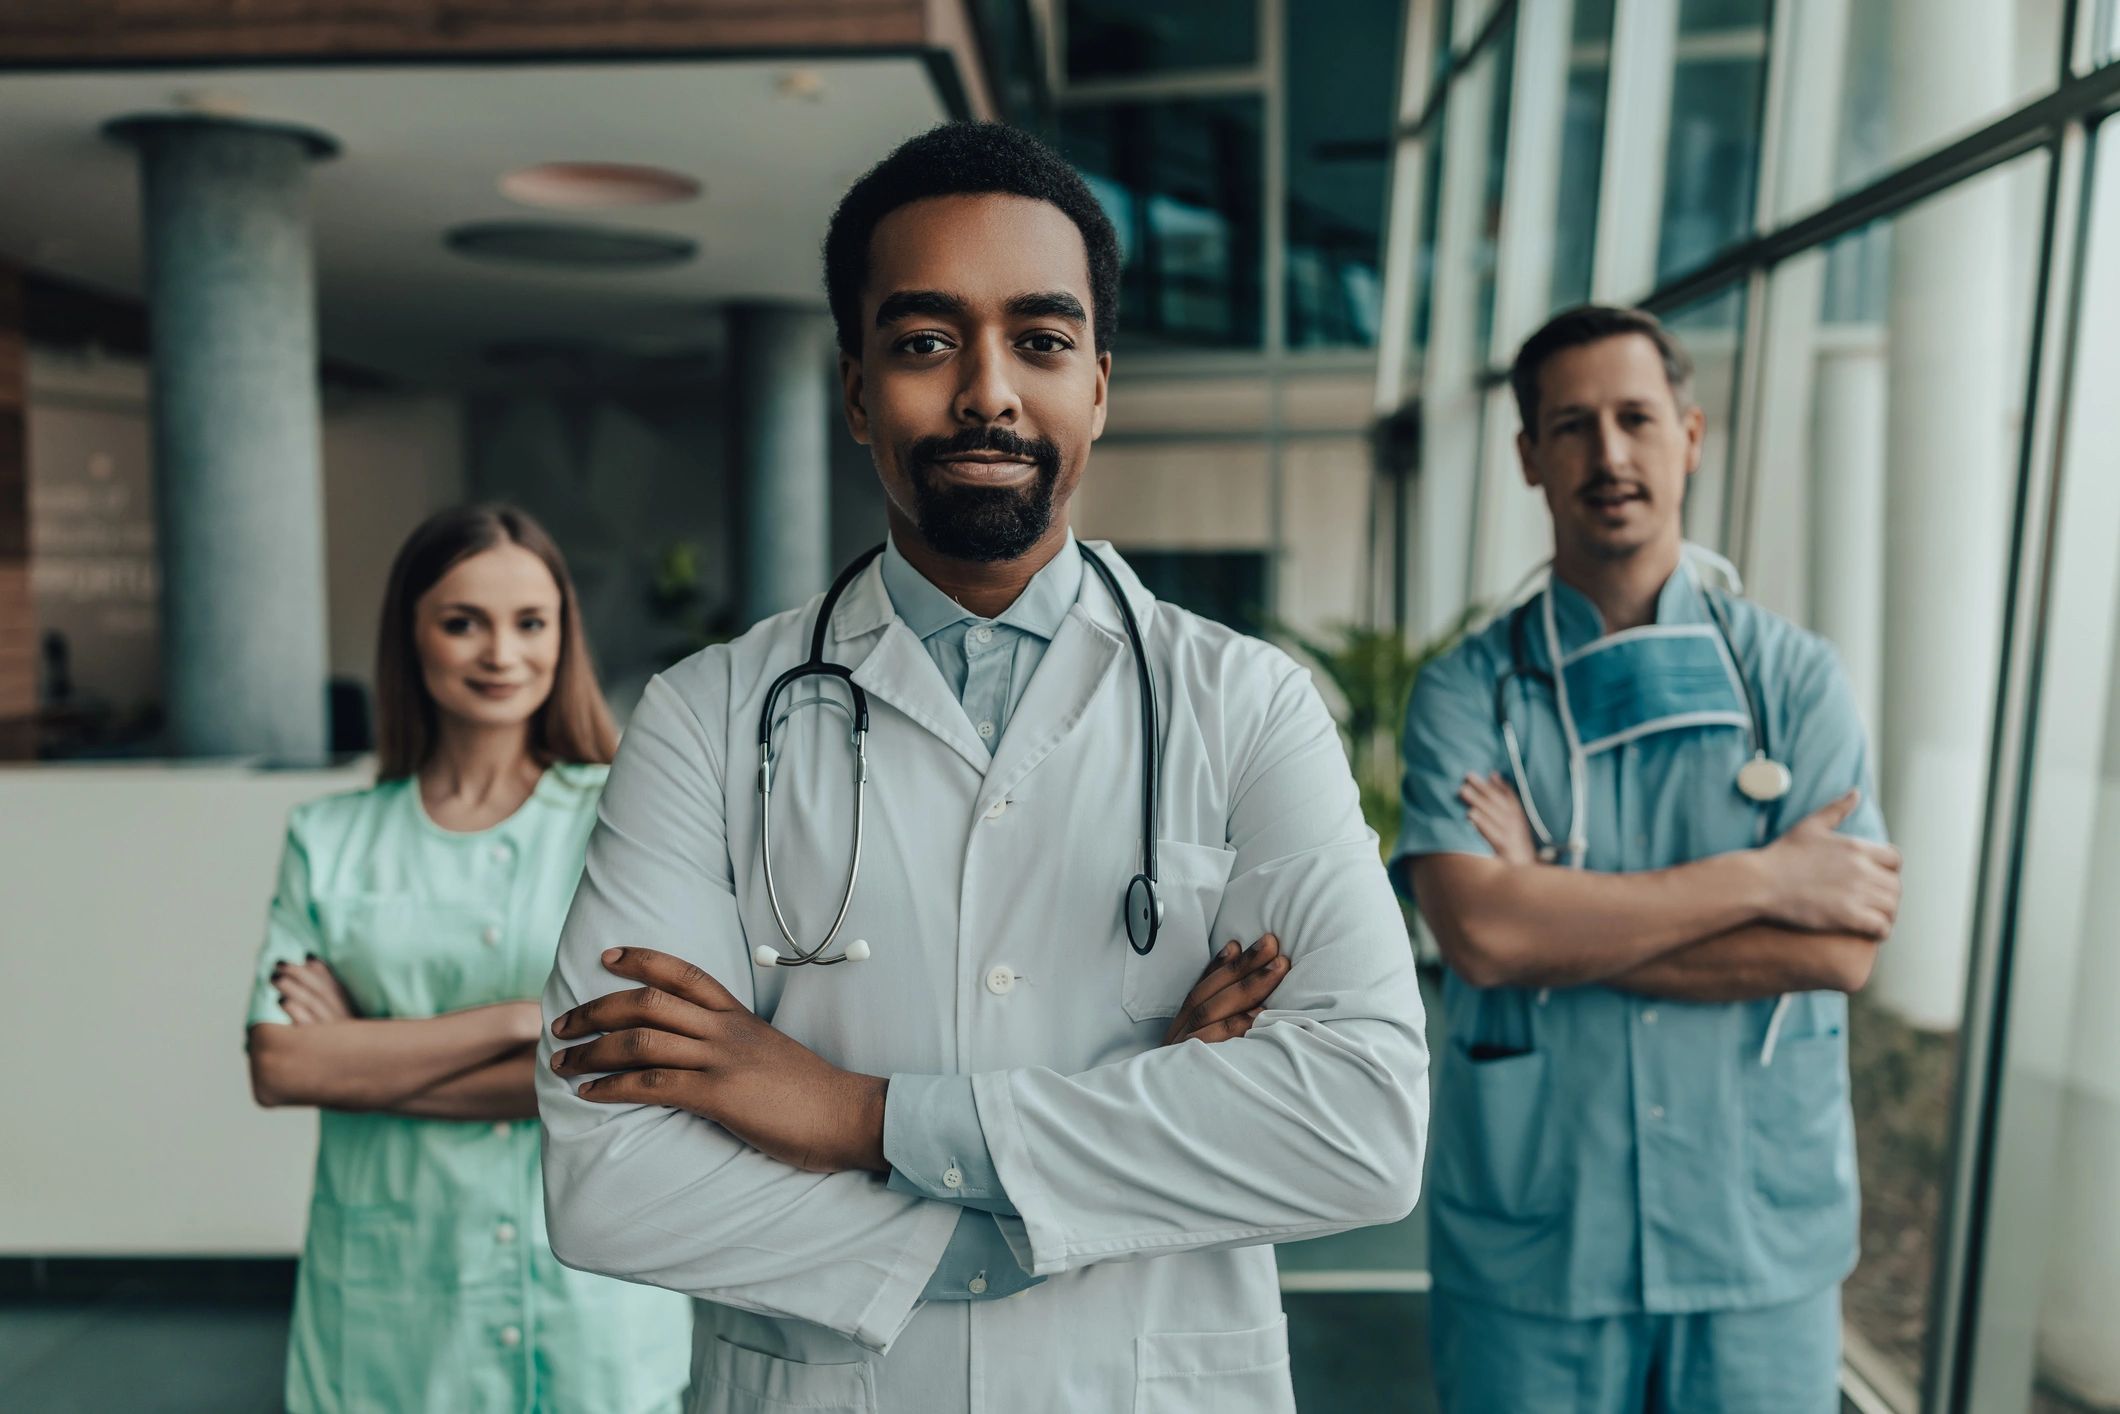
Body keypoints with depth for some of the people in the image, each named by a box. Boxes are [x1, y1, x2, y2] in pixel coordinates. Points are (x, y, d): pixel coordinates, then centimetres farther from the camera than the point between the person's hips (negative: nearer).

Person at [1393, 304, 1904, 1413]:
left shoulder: (1796, 676, 0)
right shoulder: (1467, 691, -4)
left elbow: (1841, 949, -10)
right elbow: (1478, 930, -19)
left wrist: (1560, 918, -15)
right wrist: (1761, 877, -15)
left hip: (1763, 1243, 1)